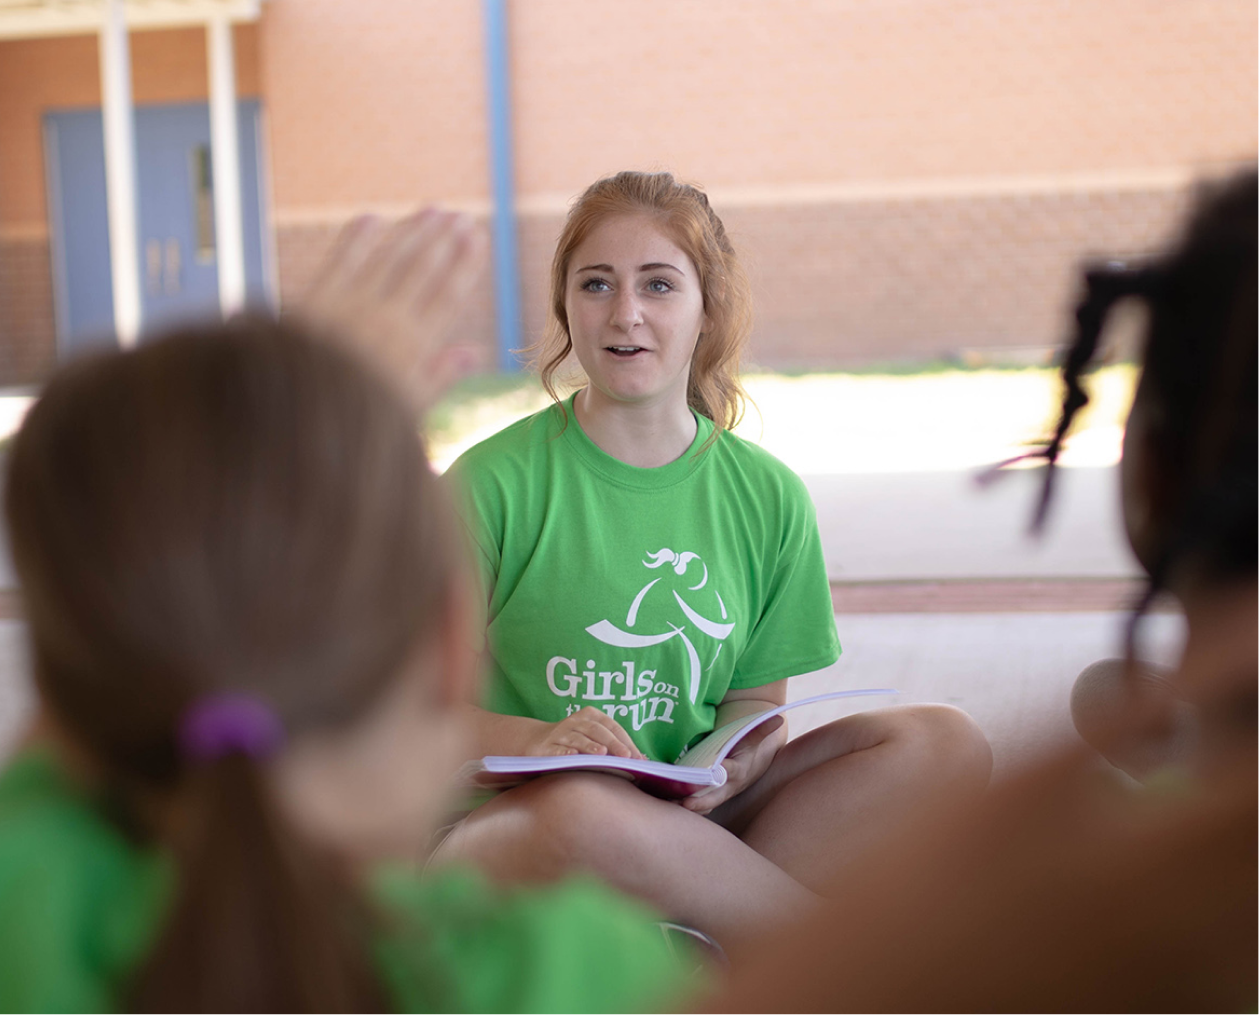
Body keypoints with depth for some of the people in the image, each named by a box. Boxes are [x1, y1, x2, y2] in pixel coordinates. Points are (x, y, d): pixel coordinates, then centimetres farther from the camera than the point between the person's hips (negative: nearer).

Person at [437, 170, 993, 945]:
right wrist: (534, 739, -26)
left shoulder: (768, 496, 5)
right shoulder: (495, 481, -6)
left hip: (684, 822, 4)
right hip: (506, 829, -4)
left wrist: (737, 759, -12)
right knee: (582, 808, -40)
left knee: (946, 744, -12)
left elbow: (754, 698, 12)